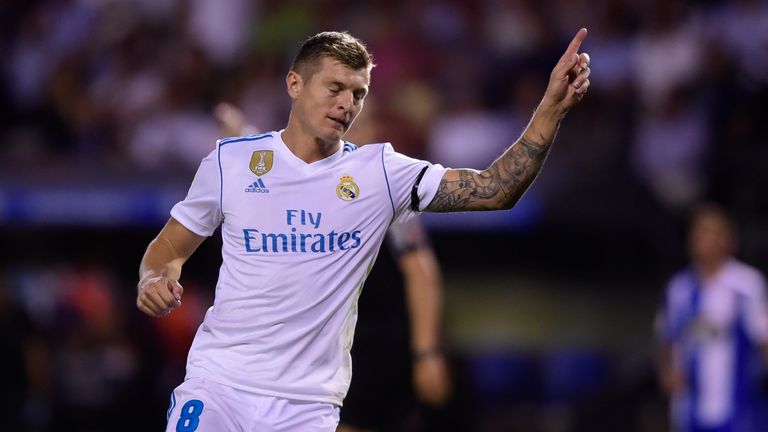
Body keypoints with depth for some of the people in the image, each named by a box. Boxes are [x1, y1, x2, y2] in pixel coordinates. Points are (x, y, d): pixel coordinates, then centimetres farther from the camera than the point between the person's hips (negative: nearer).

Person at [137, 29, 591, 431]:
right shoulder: (230, 160, 2)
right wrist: (155, 280, -11)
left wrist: (553, 107, -18)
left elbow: (494, 189, -7)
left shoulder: (380, 172, 1)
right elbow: (171, 245, 12)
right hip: (218, 385, -1)